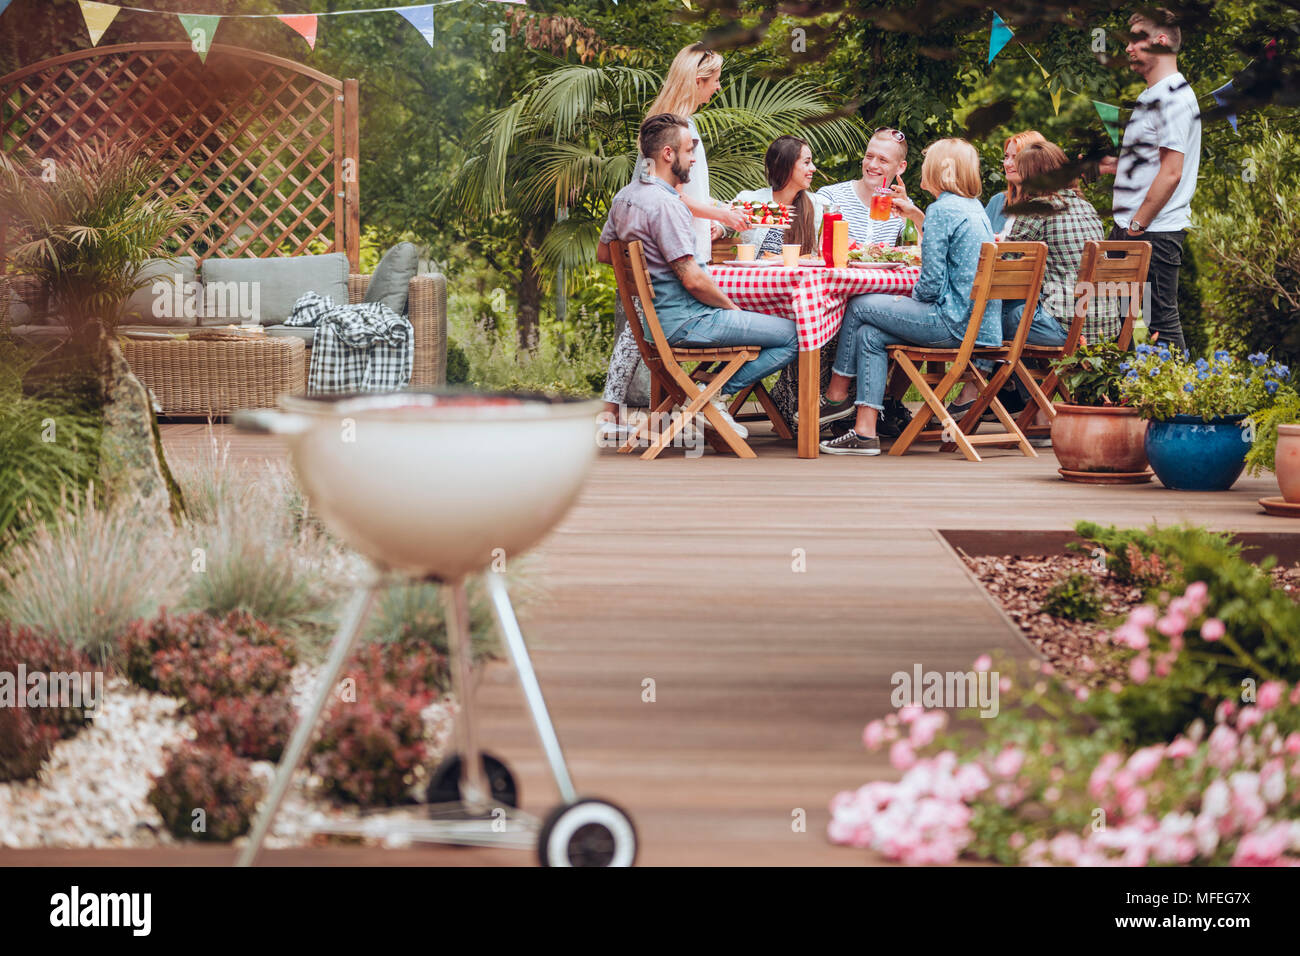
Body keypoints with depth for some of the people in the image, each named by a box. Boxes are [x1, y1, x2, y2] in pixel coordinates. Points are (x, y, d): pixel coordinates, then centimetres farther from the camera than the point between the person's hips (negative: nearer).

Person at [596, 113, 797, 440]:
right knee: (794, 335, -11)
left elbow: (603, 253, 23)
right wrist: (732, 307, -8)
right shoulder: (666, 204, -21)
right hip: (683, 321, -10)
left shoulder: (624, 196, 8)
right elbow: (693, 280, -23)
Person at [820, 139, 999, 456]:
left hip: (954, 323, -9)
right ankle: (865, 431, 4)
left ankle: (837, 388, 24)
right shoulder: (976, 208, 15)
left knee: (859, 307, 5)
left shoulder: (941, 210, -14)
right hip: (982, 322, 9)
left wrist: (912, 298, 4)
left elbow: (931, 283, -16)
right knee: (869, 335, 10)